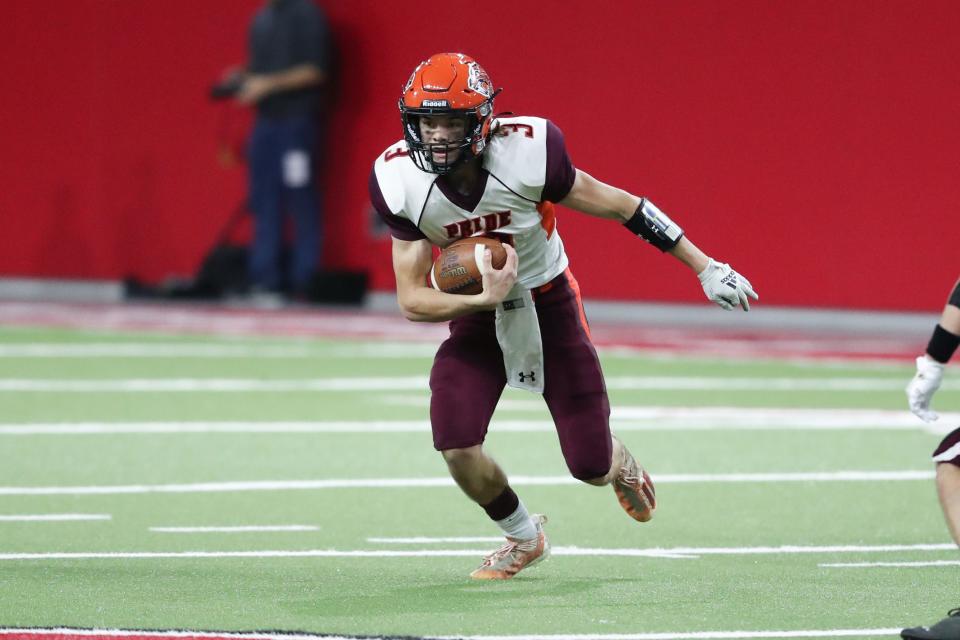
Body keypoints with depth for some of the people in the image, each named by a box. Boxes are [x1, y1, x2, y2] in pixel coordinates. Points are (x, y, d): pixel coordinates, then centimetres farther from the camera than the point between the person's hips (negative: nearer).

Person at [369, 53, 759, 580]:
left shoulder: (526, 152, -27)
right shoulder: (402, 182, -20)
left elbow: (618, 206, -14)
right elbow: (412, 300, -15)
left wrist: (705, 268, -10)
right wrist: (484, 300, -34)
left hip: (549, 305, -2)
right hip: (476, 314, 2)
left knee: (589, 467, -1)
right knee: (456, 447, -18)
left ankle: (619, 464, 41)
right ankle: (522, 537, 14)